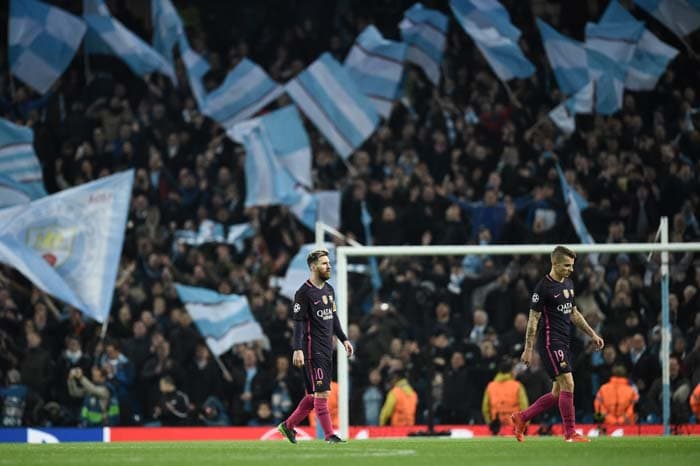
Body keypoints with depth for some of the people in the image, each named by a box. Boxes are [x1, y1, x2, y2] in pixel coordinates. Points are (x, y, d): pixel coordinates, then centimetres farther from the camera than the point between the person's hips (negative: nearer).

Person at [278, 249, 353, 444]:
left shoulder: (329, 289, 15)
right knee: (322, 392, -8)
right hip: (313, 350, -9)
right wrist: (298, 349, -20)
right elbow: (298, 322, -14)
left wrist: (344, 339, 20)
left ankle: (288, 425, 22)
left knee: (315, 394, 11)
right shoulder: (304, 293, -10)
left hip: (326, 350, 9)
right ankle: (329, 435, -5)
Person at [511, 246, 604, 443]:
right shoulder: (544, 287, -12)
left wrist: (592, 334, 19)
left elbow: (574, 313, 24)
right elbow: (533, 319, -11)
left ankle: (521, 418, 20)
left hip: (563, 343, 9)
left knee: (558, 393, 9)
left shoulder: (568, 284, 13)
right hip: (550, 342, -9)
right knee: (567, 384, -12)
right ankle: (570, 433, -7)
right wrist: (528, 349, -13)